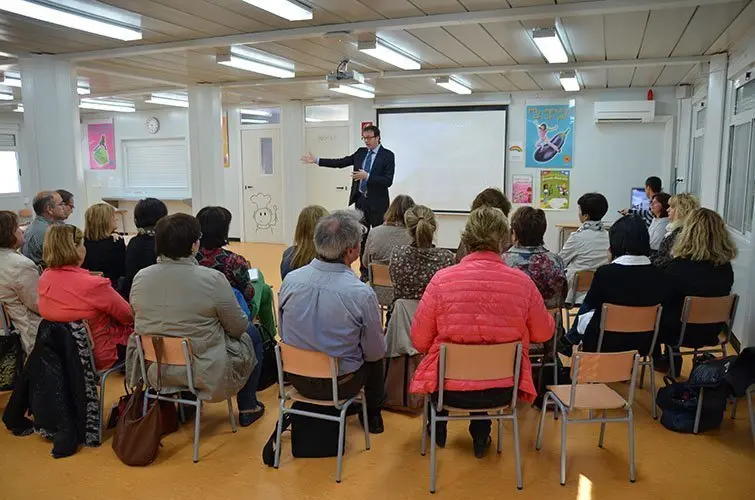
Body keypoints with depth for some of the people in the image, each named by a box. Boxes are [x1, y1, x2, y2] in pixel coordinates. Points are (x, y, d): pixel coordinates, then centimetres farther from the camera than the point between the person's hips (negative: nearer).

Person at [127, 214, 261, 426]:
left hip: (154, 369, 6)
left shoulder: (140, 278, -8)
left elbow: (140, 322, 8)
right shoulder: (212, 279, -22)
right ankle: (247, 409, 28)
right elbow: (238, 327, -9)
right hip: (203, 373, -6)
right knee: (249, 335, 20)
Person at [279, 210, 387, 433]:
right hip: (340, 385, -4)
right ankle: (373, 414, 38)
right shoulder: (362, 294, -26)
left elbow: (283, 333, 2)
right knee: (376, 353, 24)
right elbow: (375, 352, -12)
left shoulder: (290, 280, -14)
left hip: (296, 378, 4)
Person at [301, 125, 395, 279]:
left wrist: (367, 176, -23)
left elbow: (388, 181, -15)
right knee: (361, 237, 9)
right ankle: (364, 271, 18)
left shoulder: (387, 155, -8)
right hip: (360, 201, 6)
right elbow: (340, 162, 7)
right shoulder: (361, 152, 9)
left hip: (377, 203, -5)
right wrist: (316, 160, 3)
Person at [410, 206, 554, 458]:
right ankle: (480, 435, 40)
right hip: (503, 391, 2)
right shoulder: (522, 282, -12)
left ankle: (438, 429, 47)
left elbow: (419, 341, -8)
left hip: (449, 389, -1)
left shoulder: (442, 279, -16)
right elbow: (543, 333, 4)